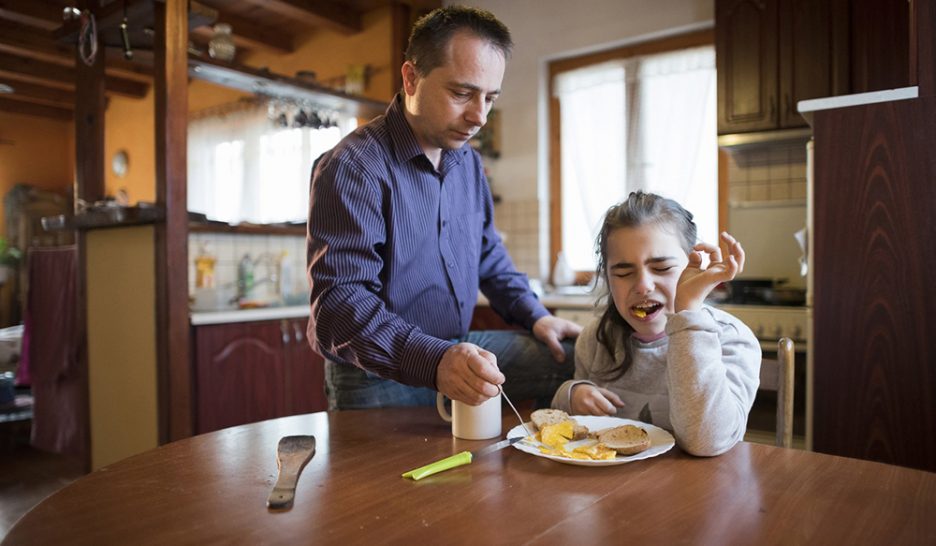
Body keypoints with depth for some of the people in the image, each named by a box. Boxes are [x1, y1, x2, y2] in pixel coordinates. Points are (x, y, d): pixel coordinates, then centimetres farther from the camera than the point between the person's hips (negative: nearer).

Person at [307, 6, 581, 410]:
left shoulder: (469, 162, 7)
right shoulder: (352, 167, -19)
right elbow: (338, 301, -27)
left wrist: (535, 316, 2)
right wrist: (433, 362, -40)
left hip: (458, 349, 6)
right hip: (379, 378, -6)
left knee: (570, 358, -2)